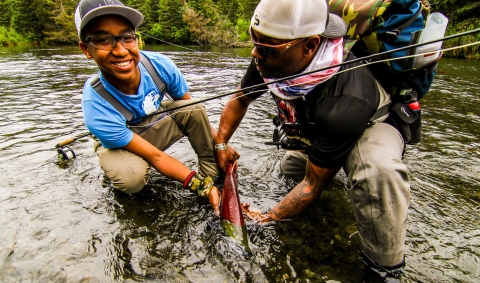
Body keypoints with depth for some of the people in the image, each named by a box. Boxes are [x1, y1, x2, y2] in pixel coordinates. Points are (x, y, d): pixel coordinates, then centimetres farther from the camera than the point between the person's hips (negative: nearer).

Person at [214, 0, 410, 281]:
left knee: (379, 171, -40)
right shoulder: (269, 59, -25)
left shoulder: (343, 103, -44)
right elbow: (240, 99, -5)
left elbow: (314, 182, -33)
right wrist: (221, 144, -8)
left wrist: (268, 218, -26)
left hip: (369, 128, -6)